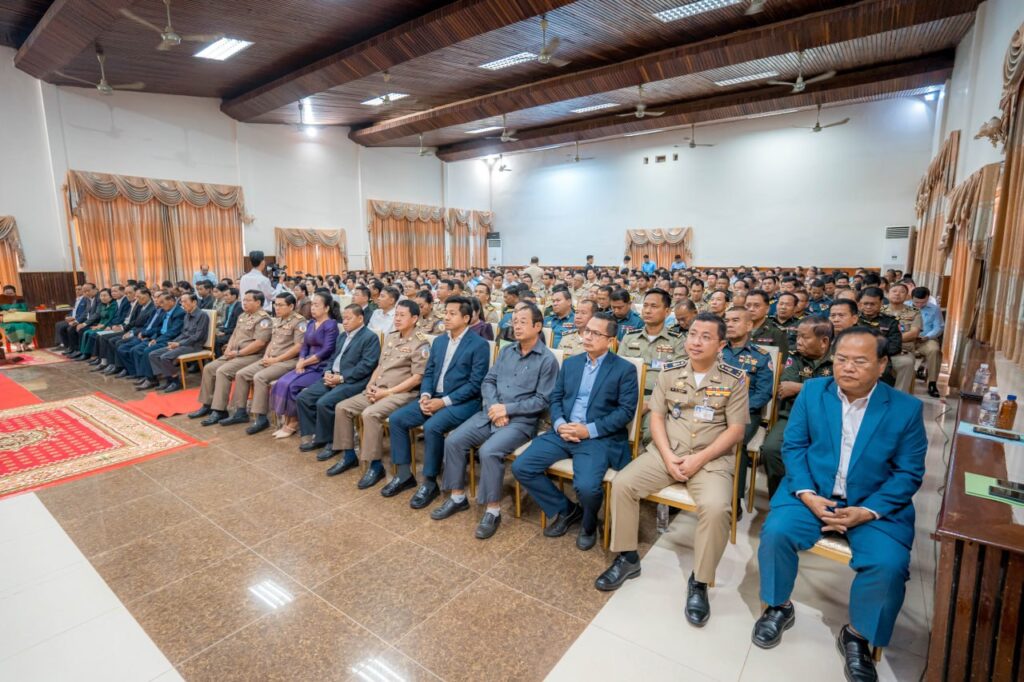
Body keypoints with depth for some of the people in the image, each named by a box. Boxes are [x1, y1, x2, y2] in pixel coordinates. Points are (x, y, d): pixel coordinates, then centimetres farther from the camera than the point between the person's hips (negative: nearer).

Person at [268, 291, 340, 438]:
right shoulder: (310, 324, 15)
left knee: (291, 385, -21)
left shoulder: (331, 324, -9)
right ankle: (286, 420, -4)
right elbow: (304, 346, 13)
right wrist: (301, 361, -7)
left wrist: (304, 363, -12)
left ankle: (292, 423, -4)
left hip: (322, 367, -7)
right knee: (281, 383, -13)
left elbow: (327, 351, -17)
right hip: (307, 365, 7)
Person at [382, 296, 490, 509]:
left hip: (463, 402, -7)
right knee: (396, 418, -8)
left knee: (432, 427, -31)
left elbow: (475, 384, -15)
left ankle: (430, 483, -11)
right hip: (434, 398, 7)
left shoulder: (479, 345, -9)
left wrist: (444, 401, -19)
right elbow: (428, 373, 14)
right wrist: (425, 395, -7)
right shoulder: (439, 341, 13)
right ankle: (404, 475, 5)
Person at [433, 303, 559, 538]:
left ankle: (493, 510, -11)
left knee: (489, 451, -29)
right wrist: (495, 407, -9)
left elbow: (542, 400, -10)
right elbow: (488, 382, 10)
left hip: (521, 421, -6)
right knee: (453, 440, -8)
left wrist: (507, 409, -15)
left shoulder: (547, 360, -7)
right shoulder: (506, 351, 12)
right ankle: (458, 497, 8)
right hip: (491, 412, 6)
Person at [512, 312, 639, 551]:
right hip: (563, 432, 5)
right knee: (521, 467, -10)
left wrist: (590, 430, -16)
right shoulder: (570, 363, 15)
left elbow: (626, 410, -7)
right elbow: (555, 397, 13)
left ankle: (588, 524, 10)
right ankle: (565, 509, 13)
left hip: (600, 437, -5)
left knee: (587, 486, -30)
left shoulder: (625, 369, -1)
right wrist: (559, 423, -9)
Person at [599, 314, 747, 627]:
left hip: (712, 458, -2)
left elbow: (736, 430, -5)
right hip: (667, 452, 3)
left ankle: (699, 582, -5)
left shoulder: (734, 380, -2)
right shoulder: (670, 372, 5)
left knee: (716, 508, -30)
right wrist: (667, 455, -11)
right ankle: (627, 558, 3)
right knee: (622, 484, -17)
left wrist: (699, 459, -15)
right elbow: (656, 417, 5)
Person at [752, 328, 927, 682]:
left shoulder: (907, 408, -4)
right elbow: (792, 446, 0)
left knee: (889, 564, -24)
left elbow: (909, 473, -4)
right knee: (776, 532, -24)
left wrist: (868, 511, -16)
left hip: (875, 505, 0)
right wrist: (806, 494, -14)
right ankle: (778, 607, 5)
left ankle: (857, 635, 6)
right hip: (812, 493, 1)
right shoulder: (812, 391, -1)